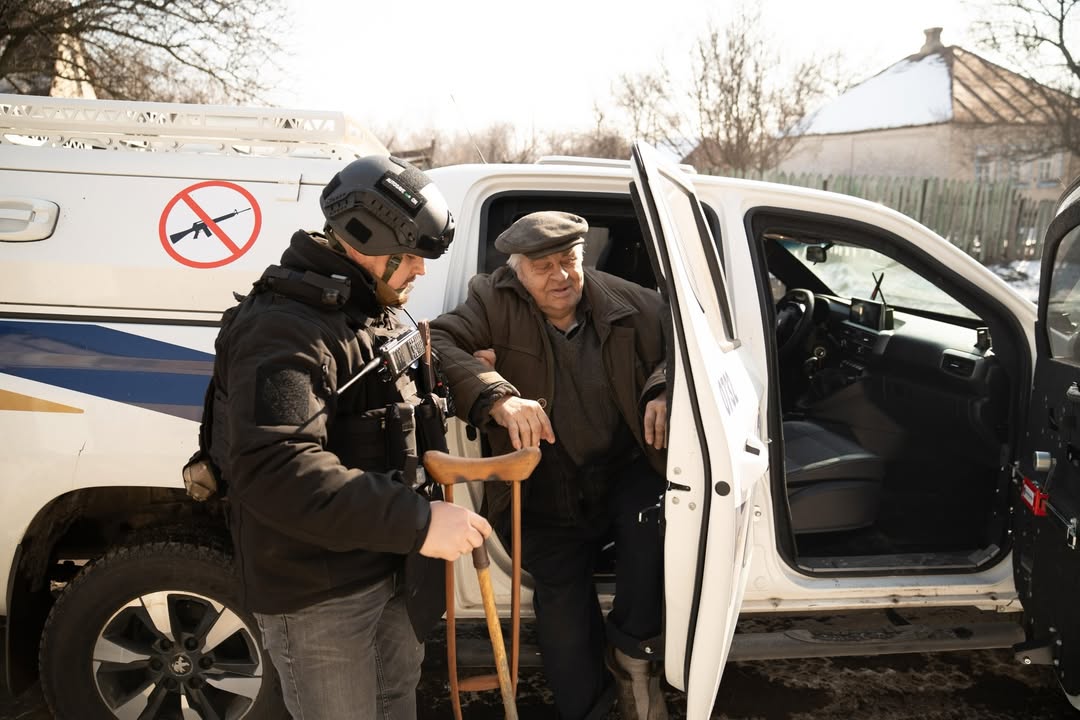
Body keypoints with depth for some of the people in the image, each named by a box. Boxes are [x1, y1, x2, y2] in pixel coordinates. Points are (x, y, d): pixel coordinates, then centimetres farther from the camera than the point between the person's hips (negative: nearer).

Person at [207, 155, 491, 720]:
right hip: (315, 590, -9)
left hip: (388, 566, 9)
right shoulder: (282, 328, -24)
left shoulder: (374, 314, 10)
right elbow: (274, 471, -38)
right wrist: (416, 522, -40)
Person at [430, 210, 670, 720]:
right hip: (548, 504, 0)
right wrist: (496, 397, -36)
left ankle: (633, 653, -7)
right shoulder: (495, 305, -6)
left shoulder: (629, 302, 0)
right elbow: (438, 341, -20)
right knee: (566, 634, -3)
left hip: (625, 479, 1)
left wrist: (664, 391, -14)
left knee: (650, 518, -31)